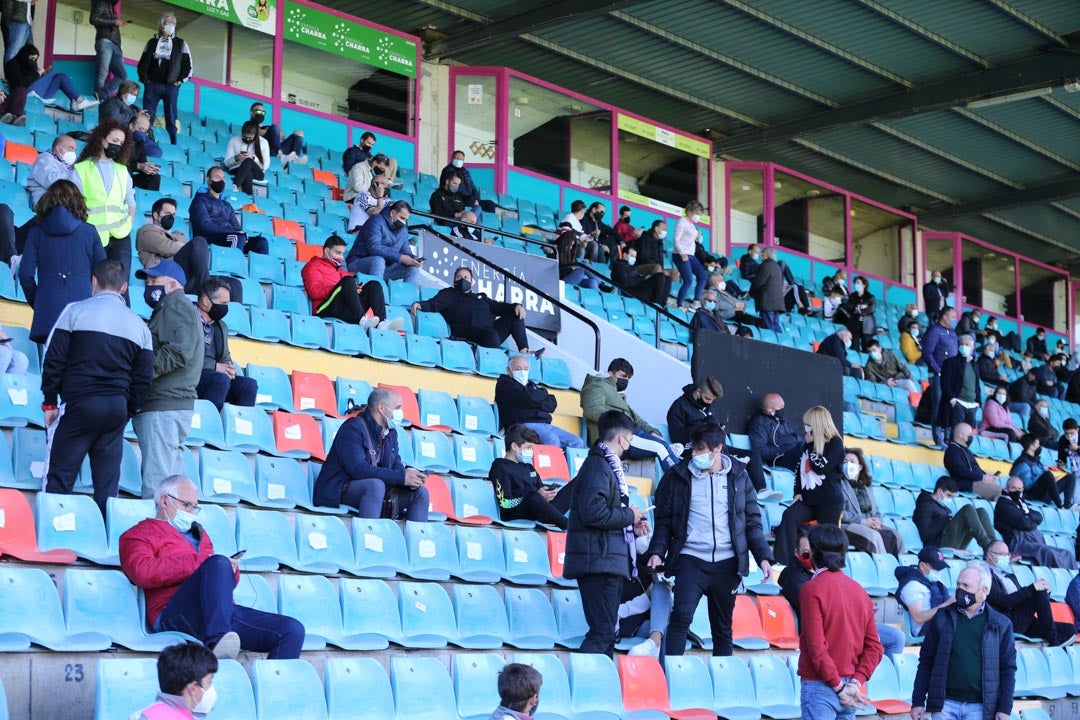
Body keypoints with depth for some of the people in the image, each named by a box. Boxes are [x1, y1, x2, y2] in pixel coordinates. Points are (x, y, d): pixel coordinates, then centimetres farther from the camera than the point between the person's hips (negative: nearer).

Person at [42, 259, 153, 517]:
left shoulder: (75, 311, 0)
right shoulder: (138, 324, 10)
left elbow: (54, 359, -2)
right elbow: (143, 377, 9)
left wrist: (50, 401, 6)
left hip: (79, 403, -3)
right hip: (117, 408, 3)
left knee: (60, 477, 2)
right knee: (108, 483, 7)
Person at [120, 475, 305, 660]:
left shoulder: (198, 533, 36)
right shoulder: (139, 534, 16)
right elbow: (143, 571, -7)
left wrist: (231, 570, 5)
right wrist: (201, 562, -10)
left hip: (225, 611, 7)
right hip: (176, 615, -6)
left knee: (292, 630, -14)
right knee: (219, 563, -35)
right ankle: (216, 641, -54)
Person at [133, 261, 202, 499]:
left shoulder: (176, 306, -4)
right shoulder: (170, 309, 28)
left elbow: (178, 352, -19)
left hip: (164, 407, -11)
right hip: (174, 405, 11)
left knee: (156, 487, -14)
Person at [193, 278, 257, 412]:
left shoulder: (221, 326, 22)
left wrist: (229, 368, -1)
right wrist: (215, 366, -18)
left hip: (214, 376, 7)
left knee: (250, 384, -12)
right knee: (221, 379, -33)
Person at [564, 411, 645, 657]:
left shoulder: (606, 465, 19)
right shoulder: (597, 465, -11)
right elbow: (594, 513, -22)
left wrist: (630, 523, 12)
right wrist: (629, 515, -10)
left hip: (609, 560, 10)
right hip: (599, 561, -10)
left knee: (606, 632, 11)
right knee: (602, 632, -13)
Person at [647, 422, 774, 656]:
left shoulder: (738, 477, 7)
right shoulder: (677, 477, 3)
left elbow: (752, 521, 10)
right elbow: (664, 521, 6)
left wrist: (763, 556, 0)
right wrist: (657, 552, -9)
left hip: (726, 564, 2)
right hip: (690, 560, -2)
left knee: (723, 627, 9)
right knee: (681, 616, -17)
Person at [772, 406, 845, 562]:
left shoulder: (835, 443, -4)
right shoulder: (808, 443, 17)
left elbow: (821, 467, -15)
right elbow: (800, 468, 23)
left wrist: (810, 445, -7)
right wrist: (798, 492, 12)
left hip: (830, 501, -5)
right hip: (808, 499, 5)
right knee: (789, 516, -20)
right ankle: (782, 561, -29)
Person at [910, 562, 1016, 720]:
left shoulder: (1001, 625, 4)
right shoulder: (943, 619, 7)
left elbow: (1008, 669, 5)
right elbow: (926, 662, 8)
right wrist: (918, 702, 4)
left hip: (979, 707, -1)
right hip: (946, 703, 1)